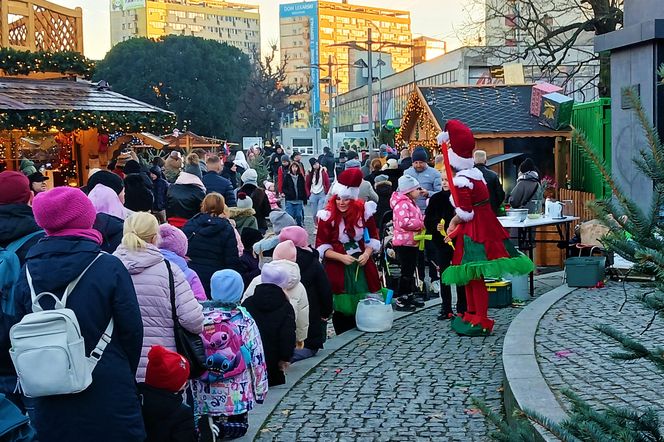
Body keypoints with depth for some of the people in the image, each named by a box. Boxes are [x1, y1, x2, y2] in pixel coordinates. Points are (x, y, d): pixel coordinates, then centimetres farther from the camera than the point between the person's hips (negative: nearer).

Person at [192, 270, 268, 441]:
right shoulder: (245, 320, -6)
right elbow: (258, 359, -3)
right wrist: (260, 391, 10)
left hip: (203, 395, 2)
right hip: (237, 395, -2)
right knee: (238, 428, 22)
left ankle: (204, 423, -10)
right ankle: (221, 426, -11)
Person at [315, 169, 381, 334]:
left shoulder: (364, 212, 0)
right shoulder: (328, 216, -6)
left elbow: (373, 238, 9)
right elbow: (321, 246, -6)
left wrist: (367, 254, -10)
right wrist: (341, 257, -18)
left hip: (362, 266, 2)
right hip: (337, 269, -2)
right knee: (341, 307, 0)